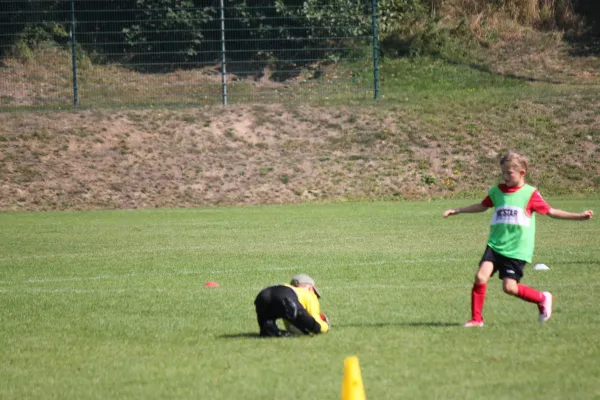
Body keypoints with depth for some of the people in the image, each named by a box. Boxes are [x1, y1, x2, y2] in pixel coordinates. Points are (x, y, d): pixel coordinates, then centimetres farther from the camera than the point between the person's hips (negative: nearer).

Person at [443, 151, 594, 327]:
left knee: (509, 287, -10)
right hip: (496, 245, 4)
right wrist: (456, 211, 29)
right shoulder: (497, 191, 8)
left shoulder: (530, 194, -5)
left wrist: (579, 216, -10)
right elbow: (482, 206, 25)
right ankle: (476, 318, -1)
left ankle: (542, 299, 17)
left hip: (517, 249, -4)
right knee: (481, 276, -14)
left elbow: (551, 212, -2)